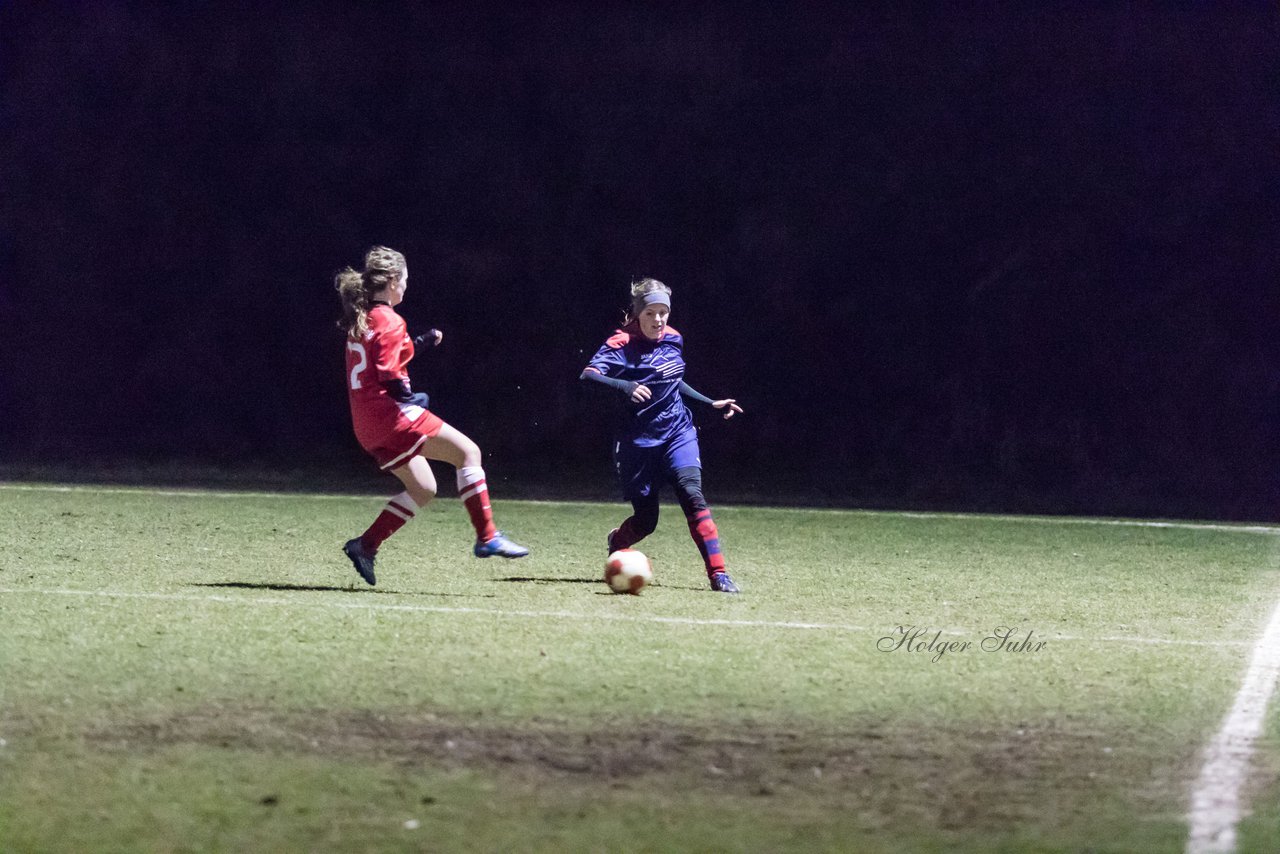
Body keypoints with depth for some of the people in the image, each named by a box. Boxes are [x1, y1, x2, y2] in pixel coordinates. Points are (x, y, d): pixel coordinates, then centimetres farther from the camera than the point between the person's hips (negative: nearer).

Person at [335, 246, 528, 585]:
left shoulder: (360, 320, 16)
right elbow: (387, 374, -21)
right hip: (391, 415, -10)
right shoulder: (389, 321, -12)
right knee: (468, 452, -6)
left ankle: (365, 546, 10)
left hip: (368, 424, 10)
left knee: (423, 489, 17)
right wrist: (411, 397, -9)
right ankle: (487, 538, -11)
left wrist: (422, 341, 28)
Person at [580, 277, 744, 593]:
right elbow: (589, 375, -30)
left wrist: (711, 403, 23)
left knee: (692, 494, -21)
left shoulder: (673, 340, 6)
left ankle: (718, 573, -22)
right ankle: (616, 541, 40)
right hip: (638, 442, -4)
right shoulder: (623, 344, -14)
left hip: (678, 433, 4)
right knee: (646, 520, 4)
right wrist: (625, 386, -46)